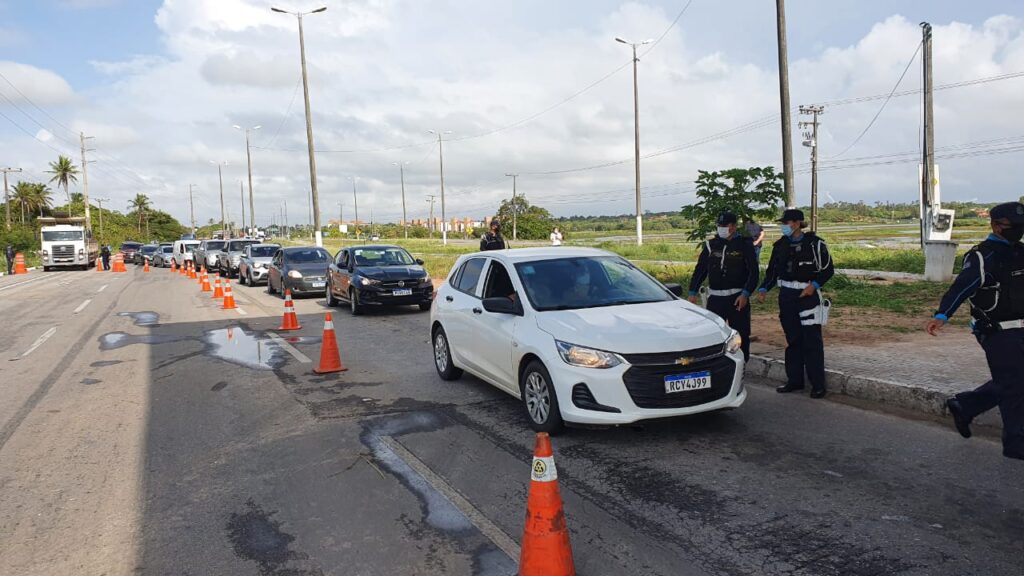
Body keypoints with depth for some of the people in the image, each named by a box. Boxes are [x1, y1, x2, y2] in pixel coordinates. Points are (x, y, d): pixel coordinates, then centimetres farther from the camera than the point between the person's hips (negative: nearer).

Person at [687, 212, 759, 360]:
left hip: (737, 298, -2)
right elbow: (700, 270, 10)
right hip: (715, 298, 3)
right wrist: (693, 292, 2)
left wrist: (746, 294, -14)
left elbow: (754, 272, -4)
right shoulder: (711, 245, 8)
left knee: (741, 334, 3)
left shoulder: (744, 245, -1)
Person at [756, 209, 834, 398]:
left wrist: (814, 285, -16)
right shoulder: (780, 245, 9)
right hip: (787, 296, 5)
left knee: (812, 340, -5)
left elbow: (828, 270, -2)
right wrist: (764, 289, -1)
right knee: (792, 340, 11)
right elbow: (772, 270, 13)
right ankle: (794, 380, 20)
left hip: (808, 295, -5)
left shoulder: (814, 244, -6)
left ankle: (818, 384, 2)